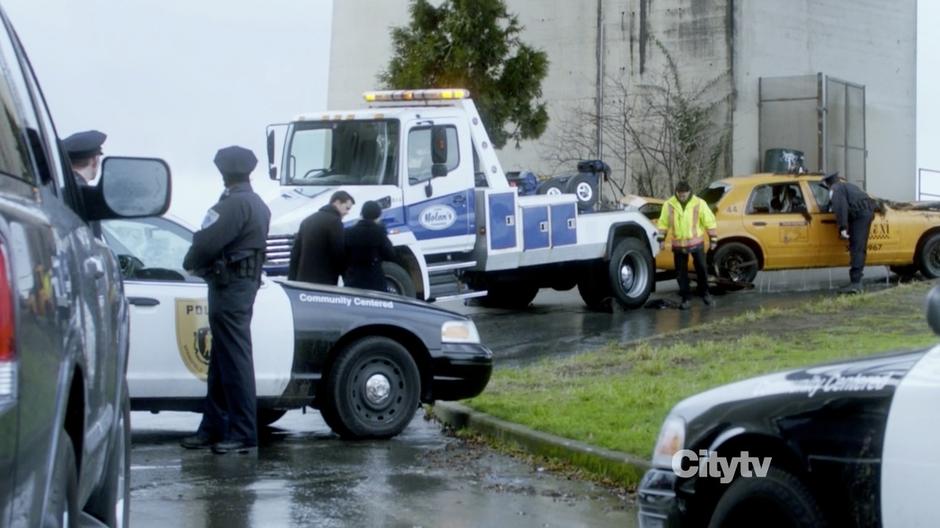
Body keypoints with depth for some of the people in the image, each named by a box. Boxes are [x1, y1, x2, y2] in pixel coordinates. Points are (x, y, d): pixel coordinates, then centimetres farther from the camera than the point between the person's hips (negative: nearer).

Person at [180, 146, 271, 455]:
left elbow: (207, 242, -20)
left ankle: (244, 435, -7)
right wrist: (201, 262, 11)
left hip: (229, 287, -10)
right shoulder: (257, 205, 18)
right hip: (246, 282, 10)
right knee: (221, 362, 14)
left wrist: (191, 262, -2)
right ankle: (213, 429, 19)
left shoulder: (235, 204, -16)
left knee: (234, 361, -8)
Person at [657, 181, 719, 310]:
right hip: (678, 244, 1)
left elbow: (710, 221, -2)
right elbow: (663, 223, 5)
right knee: (681, 272, 5)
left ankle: (705, 293, 22)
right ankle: (685, 298, 13)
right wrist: (661, 240, 4)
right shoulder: (669, 205, -4)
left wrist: (713, 239, -1)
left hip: (696, 242, -1)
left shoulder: (699, 203, -8)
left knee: (702, 268, 2)